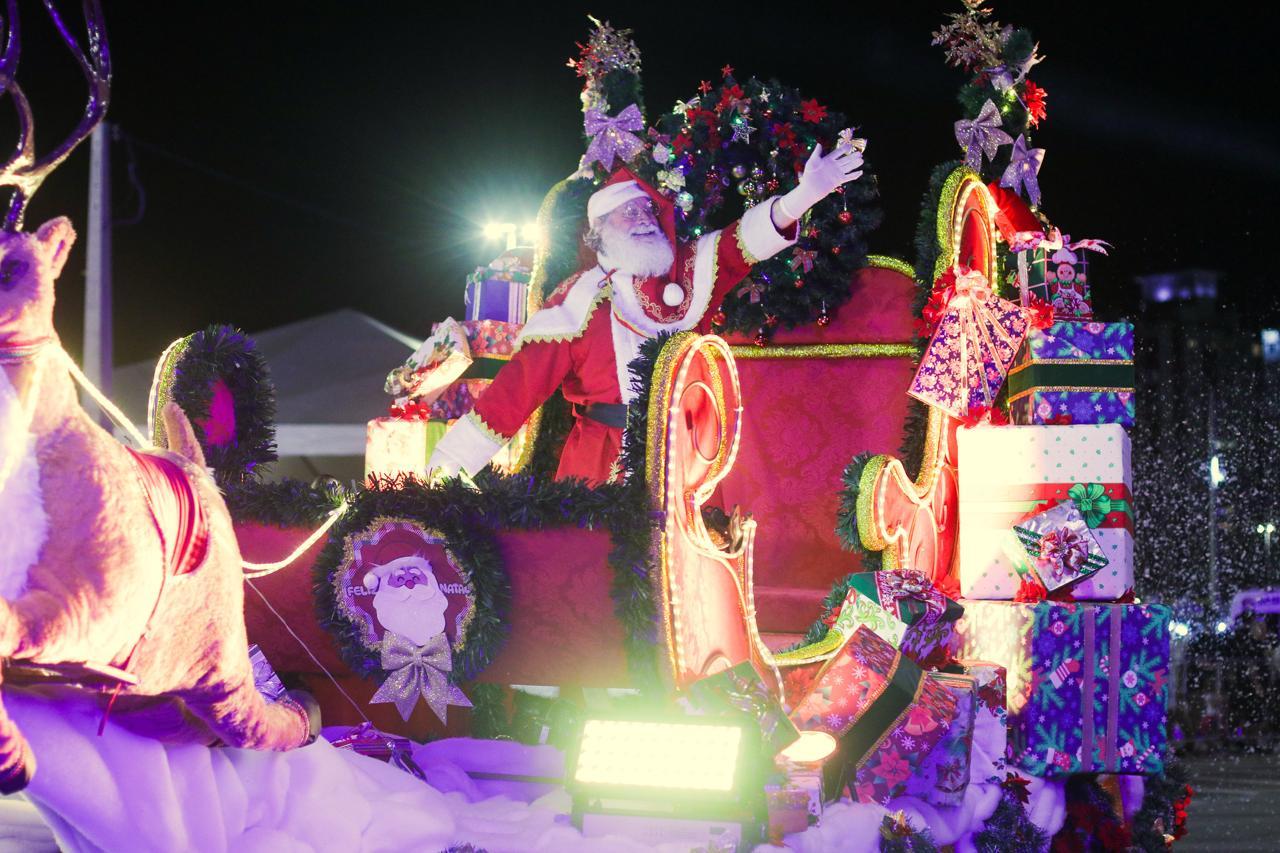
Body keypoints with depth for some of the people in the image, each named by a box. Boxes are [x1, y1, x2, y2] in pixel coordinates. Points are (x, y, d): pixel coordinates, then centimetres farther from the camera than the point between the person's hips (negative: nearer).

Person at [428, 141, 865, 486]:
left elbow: (747, 238, -2)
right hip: (602, 466, -3)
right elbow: (521, 383, -5)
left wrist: (803, 196, -22)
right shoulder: (581, 298, 0)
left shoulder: (690, 273, 11)